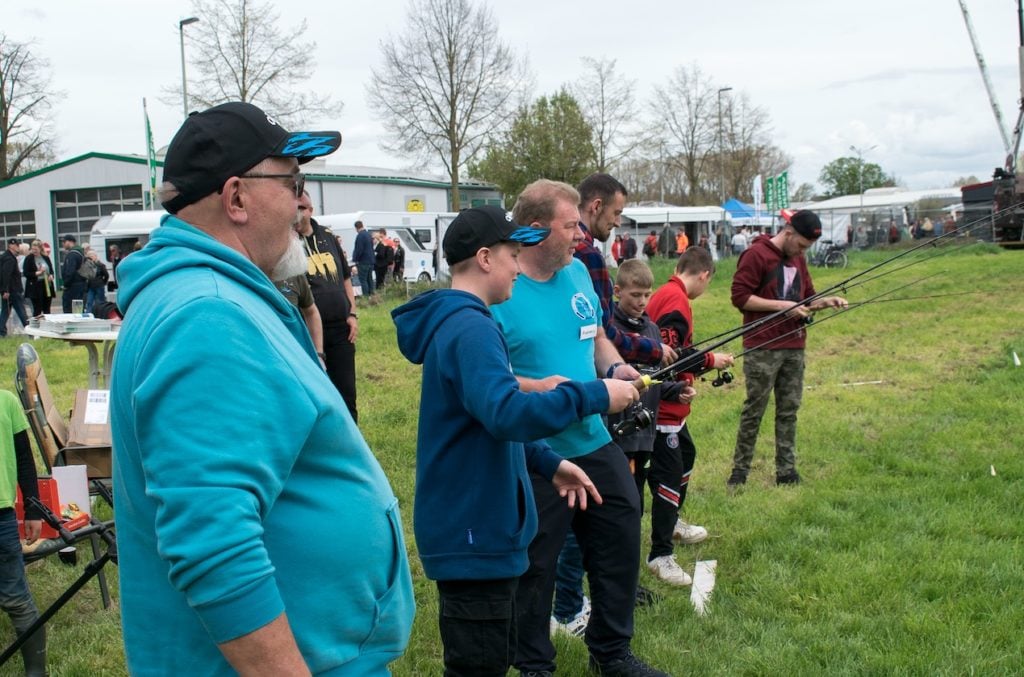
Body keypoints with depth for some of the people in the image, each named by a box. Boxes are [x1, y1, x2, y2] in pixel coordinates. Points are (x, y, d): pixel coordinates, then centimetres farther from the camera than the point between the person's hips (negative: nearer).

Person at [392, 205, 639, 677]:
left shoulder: (456, 322, 13)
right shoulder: (470, 328, -20)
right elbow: (507, 415, -35)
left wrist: (549, 464, 13)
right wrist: (594, 395, -26)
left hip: (473, 525, 11)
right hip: (474, 532, -11)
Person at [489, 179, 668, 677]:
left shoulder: (578, 273, 6)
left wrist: (616, 368, -1)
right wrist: (544, 389, -29)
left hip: (595, 442, 8)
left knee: (620, 544, 16)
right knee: (536, 566, 7)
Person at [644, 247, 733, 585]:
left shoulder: (665, 294, 11)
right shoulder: (676, 300, -19)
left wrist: (683, 382, 13)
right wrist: (709, 360, -15)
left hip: (670, 402, 11)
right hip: (663, 405, -11)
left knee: (685, 456, 27)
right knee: (669, 473, -7)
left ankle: (672, 520, 46)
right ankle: (661, 555, -1)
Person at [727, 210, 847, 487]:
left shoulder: (798, 259, 16)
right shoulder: (755, 255, -9)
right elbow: (740, 297, -15)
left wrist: (825, 301, 3)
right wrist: (783, 306, -16)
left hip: (794, 347, 7)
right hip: (763, 349, -7)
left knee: (789, 410, 9)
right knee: (754, 410, 0)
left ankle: (786, 471, 16)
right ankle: (740, 470, 11)